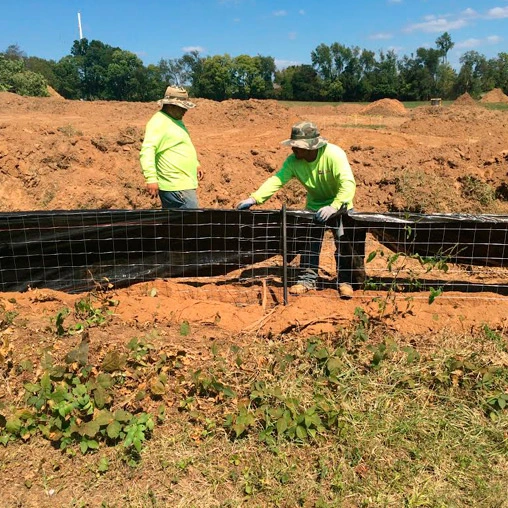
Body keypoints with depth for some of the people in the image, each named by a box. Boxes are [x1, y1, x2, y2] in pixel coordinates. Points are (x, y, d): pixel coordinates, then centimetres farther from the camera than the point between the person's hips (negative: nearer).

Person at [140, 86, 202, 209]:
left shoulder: (177, 120, 18)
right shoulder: (158, 122, -13)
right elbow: (147, 151, -23)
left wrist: (195, 164, 26)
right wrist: (151, 179, -31)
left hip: (184, 183, 10)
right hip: (176, 186, -10)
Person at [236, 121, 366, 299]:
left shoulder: (334, 154, -30)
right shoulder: (293, 161, -17)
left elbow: (348, 184, -37)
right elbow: (276, 180, -25)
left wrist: (333, 207, -51)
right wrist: (254, 198, -38)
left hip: (339, 205, -4)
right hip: (315, 206, 4)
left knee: (344, 242, -6)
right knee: (310, 242, 2)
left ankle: (345, 281, 8)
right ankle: (307, 279, 13)